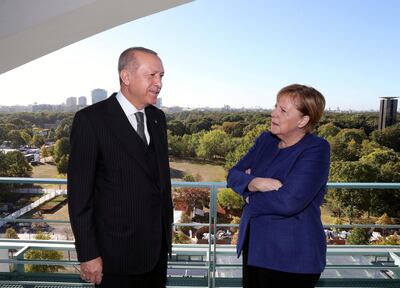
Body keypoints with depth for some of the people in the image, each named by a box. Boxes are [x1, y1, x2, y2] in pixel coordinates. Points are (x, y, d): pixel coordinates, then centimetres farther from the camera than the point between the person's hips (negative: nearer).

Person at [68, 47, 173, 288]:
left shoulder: (158, 118, 5)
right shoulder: (91, 119, -14)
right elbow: (79, 192, -13)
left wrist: (167, 226, 13)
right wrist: (88, 255, -11)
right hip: (118, 251, -5)